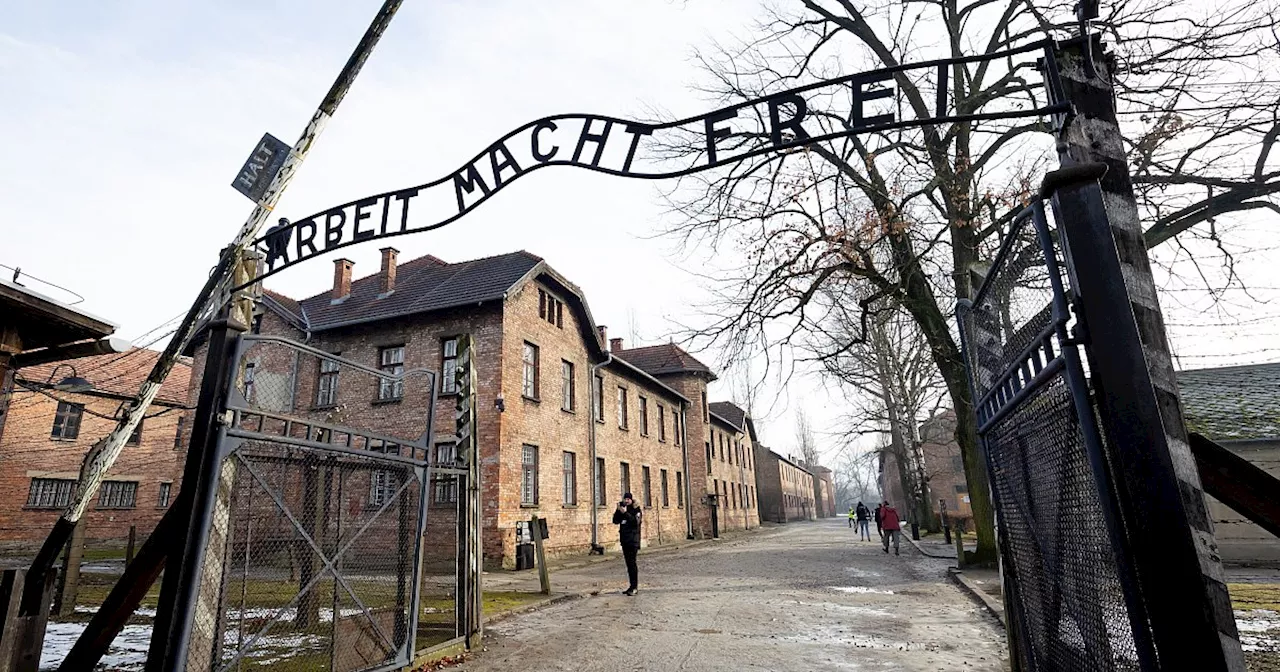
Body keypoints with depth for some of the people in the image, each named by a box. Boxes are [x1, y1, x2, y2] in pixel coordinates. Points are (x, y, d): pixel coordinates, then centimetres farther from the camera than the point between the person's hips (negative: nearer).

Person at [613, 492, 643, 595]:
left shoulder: (636, 510, -6)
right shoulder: (621, 509, 12)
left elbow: (636, 522, -22)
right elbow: (615, 521, 4)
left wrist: (625, 513, -24)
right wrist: (618, 511, -9)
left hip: (633, 540, -7)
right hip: (624, 539, 7)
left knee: (632, 562, -11)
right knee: (629, 563, 11)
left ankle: (635, 587, -7)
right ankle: (632, 585, 19)